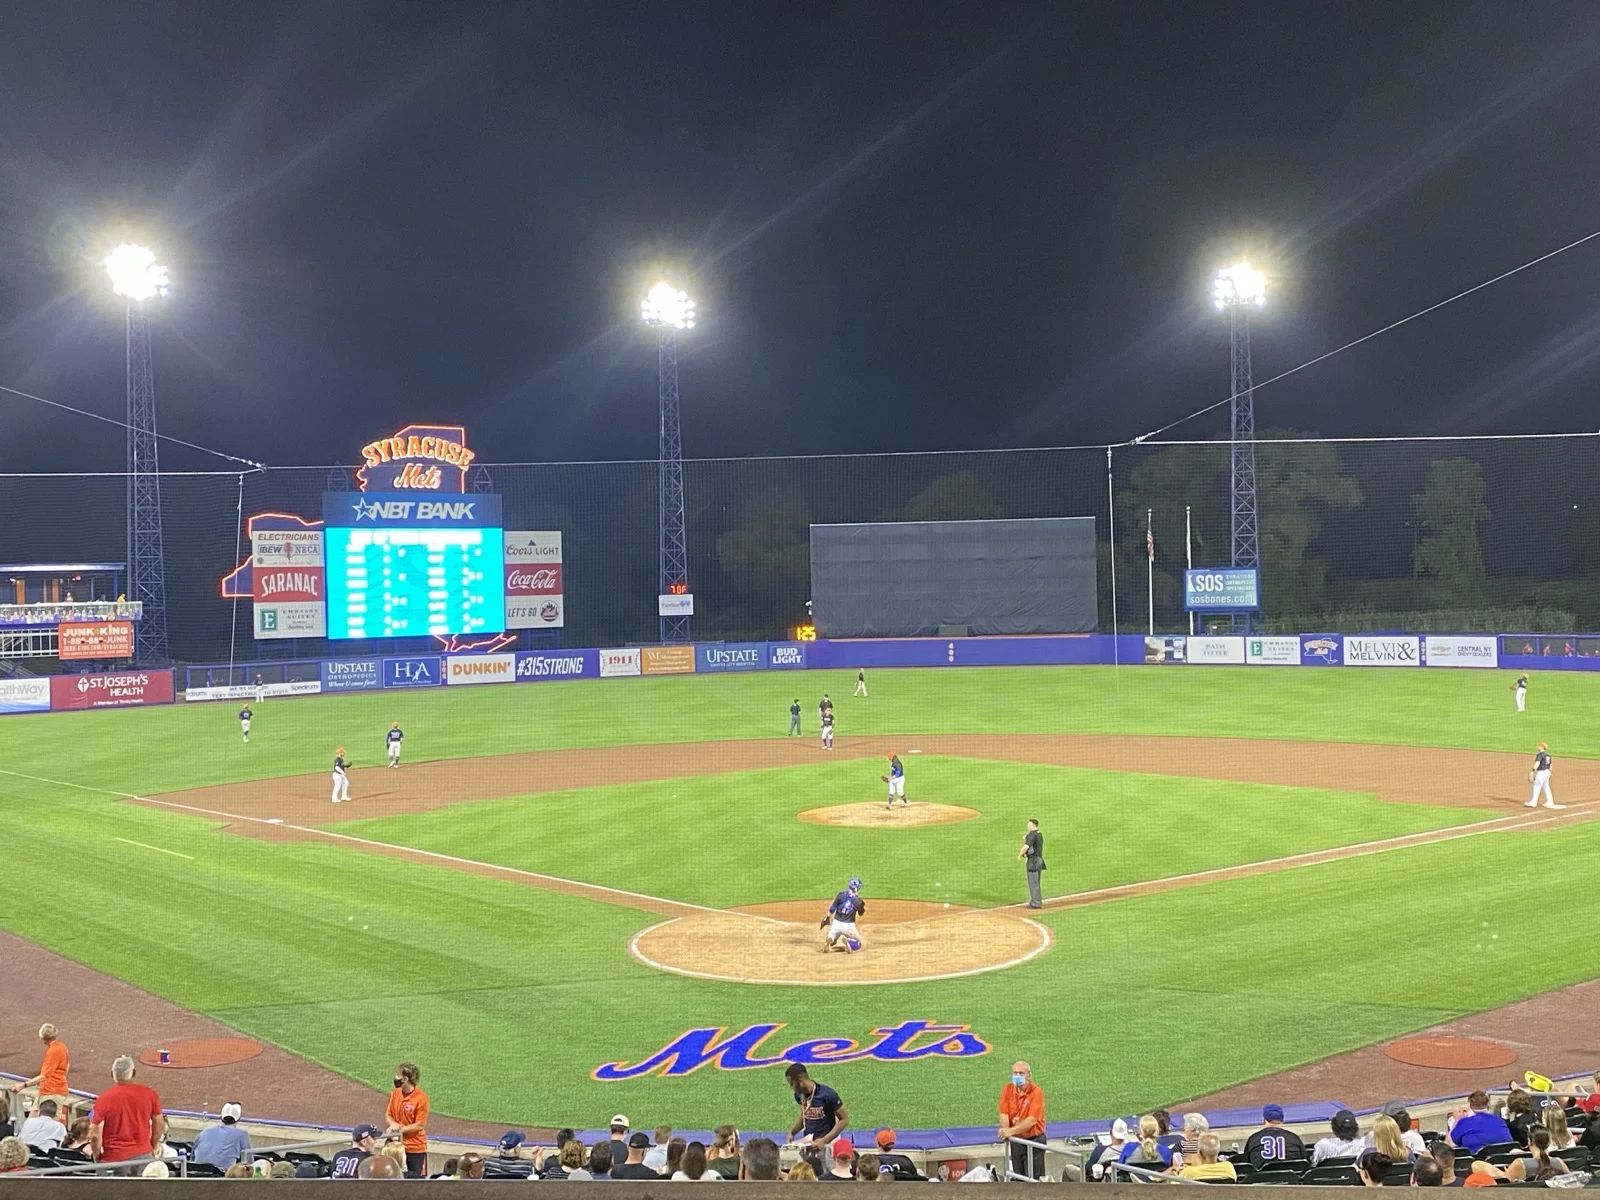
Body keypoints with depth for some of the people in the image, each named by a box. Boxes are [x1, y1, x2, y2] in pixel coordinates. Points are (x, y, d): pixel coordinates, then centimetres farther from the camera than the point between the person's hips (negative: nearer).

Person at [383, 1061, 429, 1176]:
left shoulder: (421, 1098, -17)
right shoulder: (395, 1093, 1)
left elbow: (420, 1125, -15)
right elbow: (388, 1115, 9)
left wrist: (399, 1129, -17)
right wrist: (393, 1124, -13)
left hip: (415, 1149, -5)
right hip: (397, 1146, 6)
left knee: (416, 1179, 2)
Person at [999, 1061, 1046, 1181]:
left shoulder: (1036, 1092, -15)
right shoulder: (1008, 1089, 0)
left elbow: (1032, 1120, -22)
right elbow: (1004, 1114, -4)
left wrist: (1011, 1131, -31)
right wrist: (1005, 1130, -24)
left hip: (1034, 1140, -5)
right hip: (1016, 1141, 5)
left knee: (1034, 1179, -3)